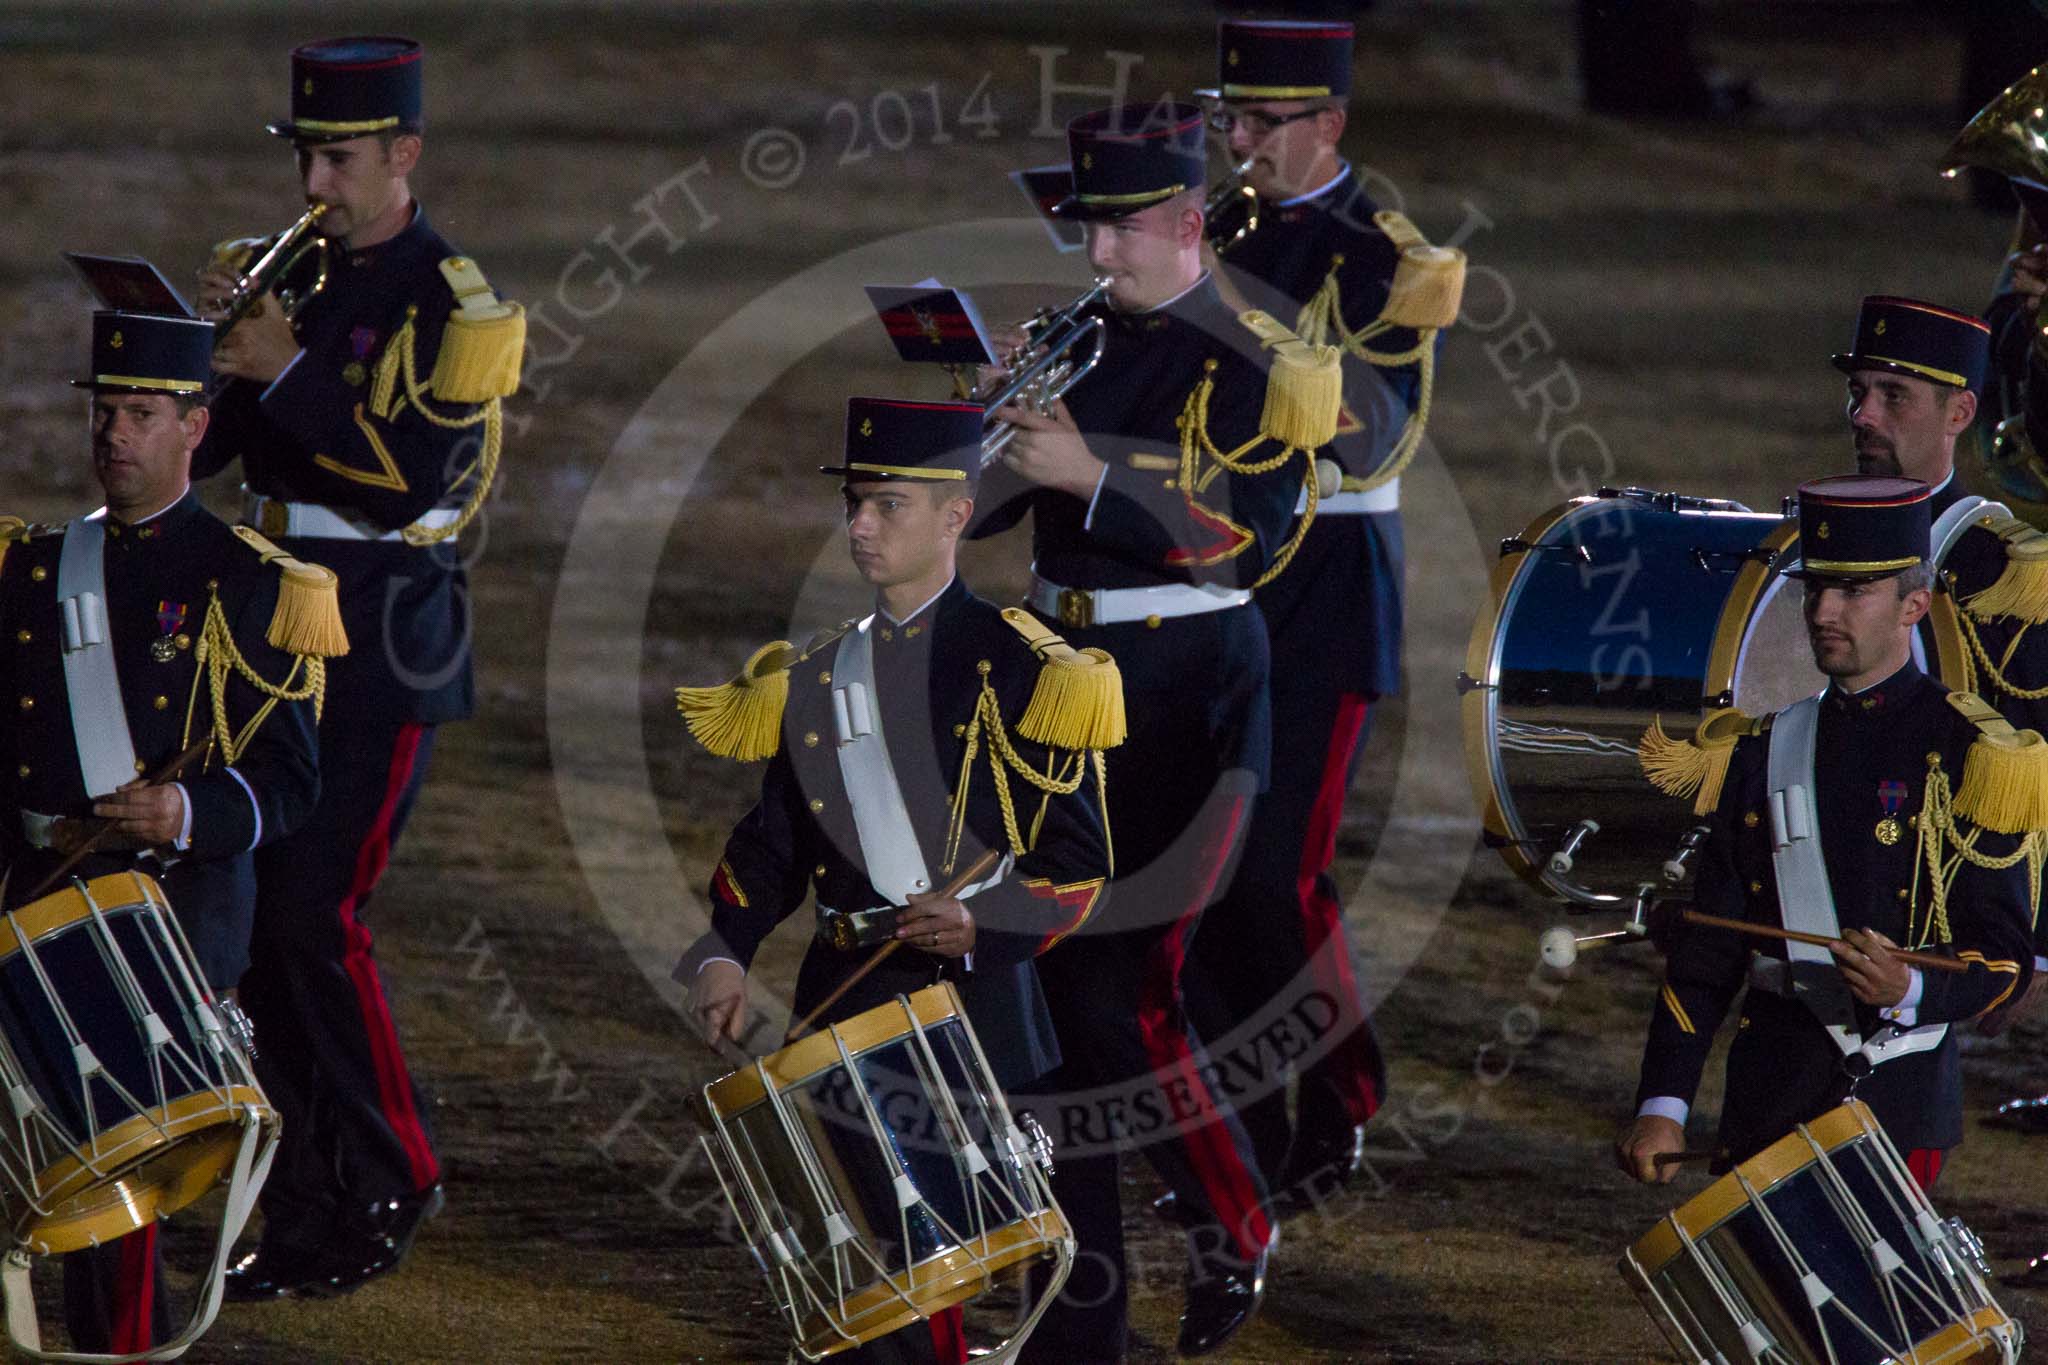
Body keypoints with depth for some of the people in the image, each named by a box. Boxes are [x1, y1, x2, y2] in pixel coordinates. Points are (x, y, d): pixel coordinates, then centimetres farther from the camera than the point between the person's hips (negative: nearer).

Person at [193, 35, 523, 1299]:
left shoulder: (454, 304, -9)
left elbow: (404, 481, -19)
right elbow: (194, 444, 11)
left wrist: (289, 373, -18)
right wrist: (212, 340, -8)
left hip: (385, 642, -7)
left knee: (315, 915, -10)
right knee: (259, 917, 5)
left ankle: (390, 1186, 3)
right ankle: (320, 1194, 13)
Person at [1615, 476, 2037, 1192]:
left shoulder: (1965, 753, -2)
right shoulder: (1769, 747, 12)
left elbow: (2007, 963, -4)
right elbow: (1707, 951, 11)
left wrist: (1910, 991, -24)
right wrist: (1663, 1104, 4)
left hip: (1896, 1098, -5)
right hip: (1768, 1098, 5)